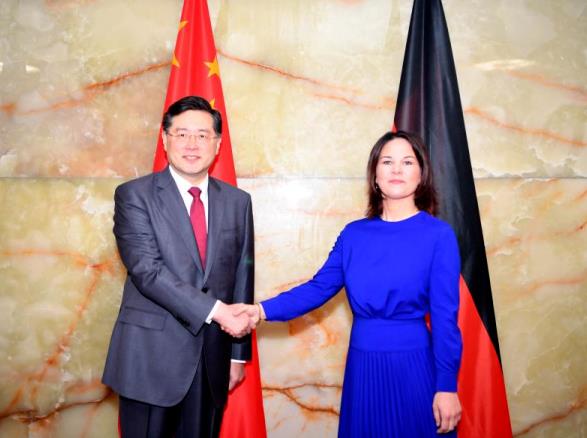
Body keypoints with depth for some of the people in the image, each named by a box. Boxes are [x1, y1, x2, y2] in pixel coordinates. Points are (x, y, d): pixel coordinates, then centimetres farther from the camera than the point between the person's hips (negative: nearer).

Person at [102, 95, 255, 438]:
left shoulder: (238, 201, 6)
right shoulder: (134, 195, -5)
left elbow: (242, 277, 8)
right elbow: (146, 269, -16)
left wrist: (238, 353, 9)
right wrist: (215, 310, -22)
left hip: (213, 358, 3)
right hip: (151, 356, -3)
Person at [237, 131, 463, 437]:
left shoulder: (438, 235, -7)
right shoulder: (353, 234, 3)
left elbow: (445, 316, -9)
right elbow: (319, 287, 1)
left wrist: (447, 386, -10)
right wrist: (263, 310, -11)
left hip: (412, 365, -3)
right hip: (362, 365, 4)